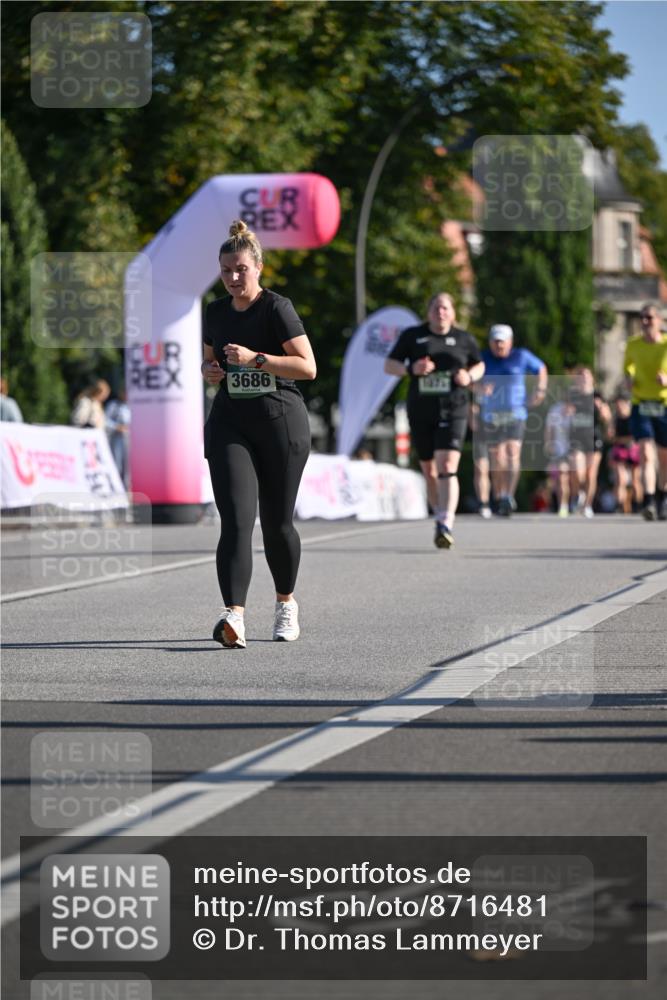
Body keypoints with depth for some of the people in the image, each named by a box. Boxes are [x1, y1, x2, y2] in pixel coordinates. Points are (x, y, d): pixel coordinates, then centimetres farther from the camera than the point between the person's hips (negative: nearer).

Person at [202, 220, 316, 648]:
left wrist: (255, 358, -22)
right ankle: (234, 615, -25)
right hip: (230, 423, 3)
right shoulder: (217, 312, 10)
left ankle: (286, 602, 31)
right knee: (236, 520, -13)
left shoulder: (277, 307, -7)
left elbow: (308, 367, -13)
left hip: (281, 421, -3)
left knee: (277, 522, 6)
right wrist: (210, 370, 2)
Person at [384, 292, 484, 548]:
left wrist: (470, 376, -3)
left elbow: (479, 365, 21)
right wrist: (411, 369, -13)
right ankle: (440, 517, 28)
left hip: (452, 411, -2)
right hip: (420, 413, 2)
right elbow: (389, 365, 7)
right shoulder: (412, 336, 6)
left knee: (447, 468, -18)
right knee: (429, 471, 10)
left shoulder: (464, 339, 7)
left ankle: (445, 525, -26)